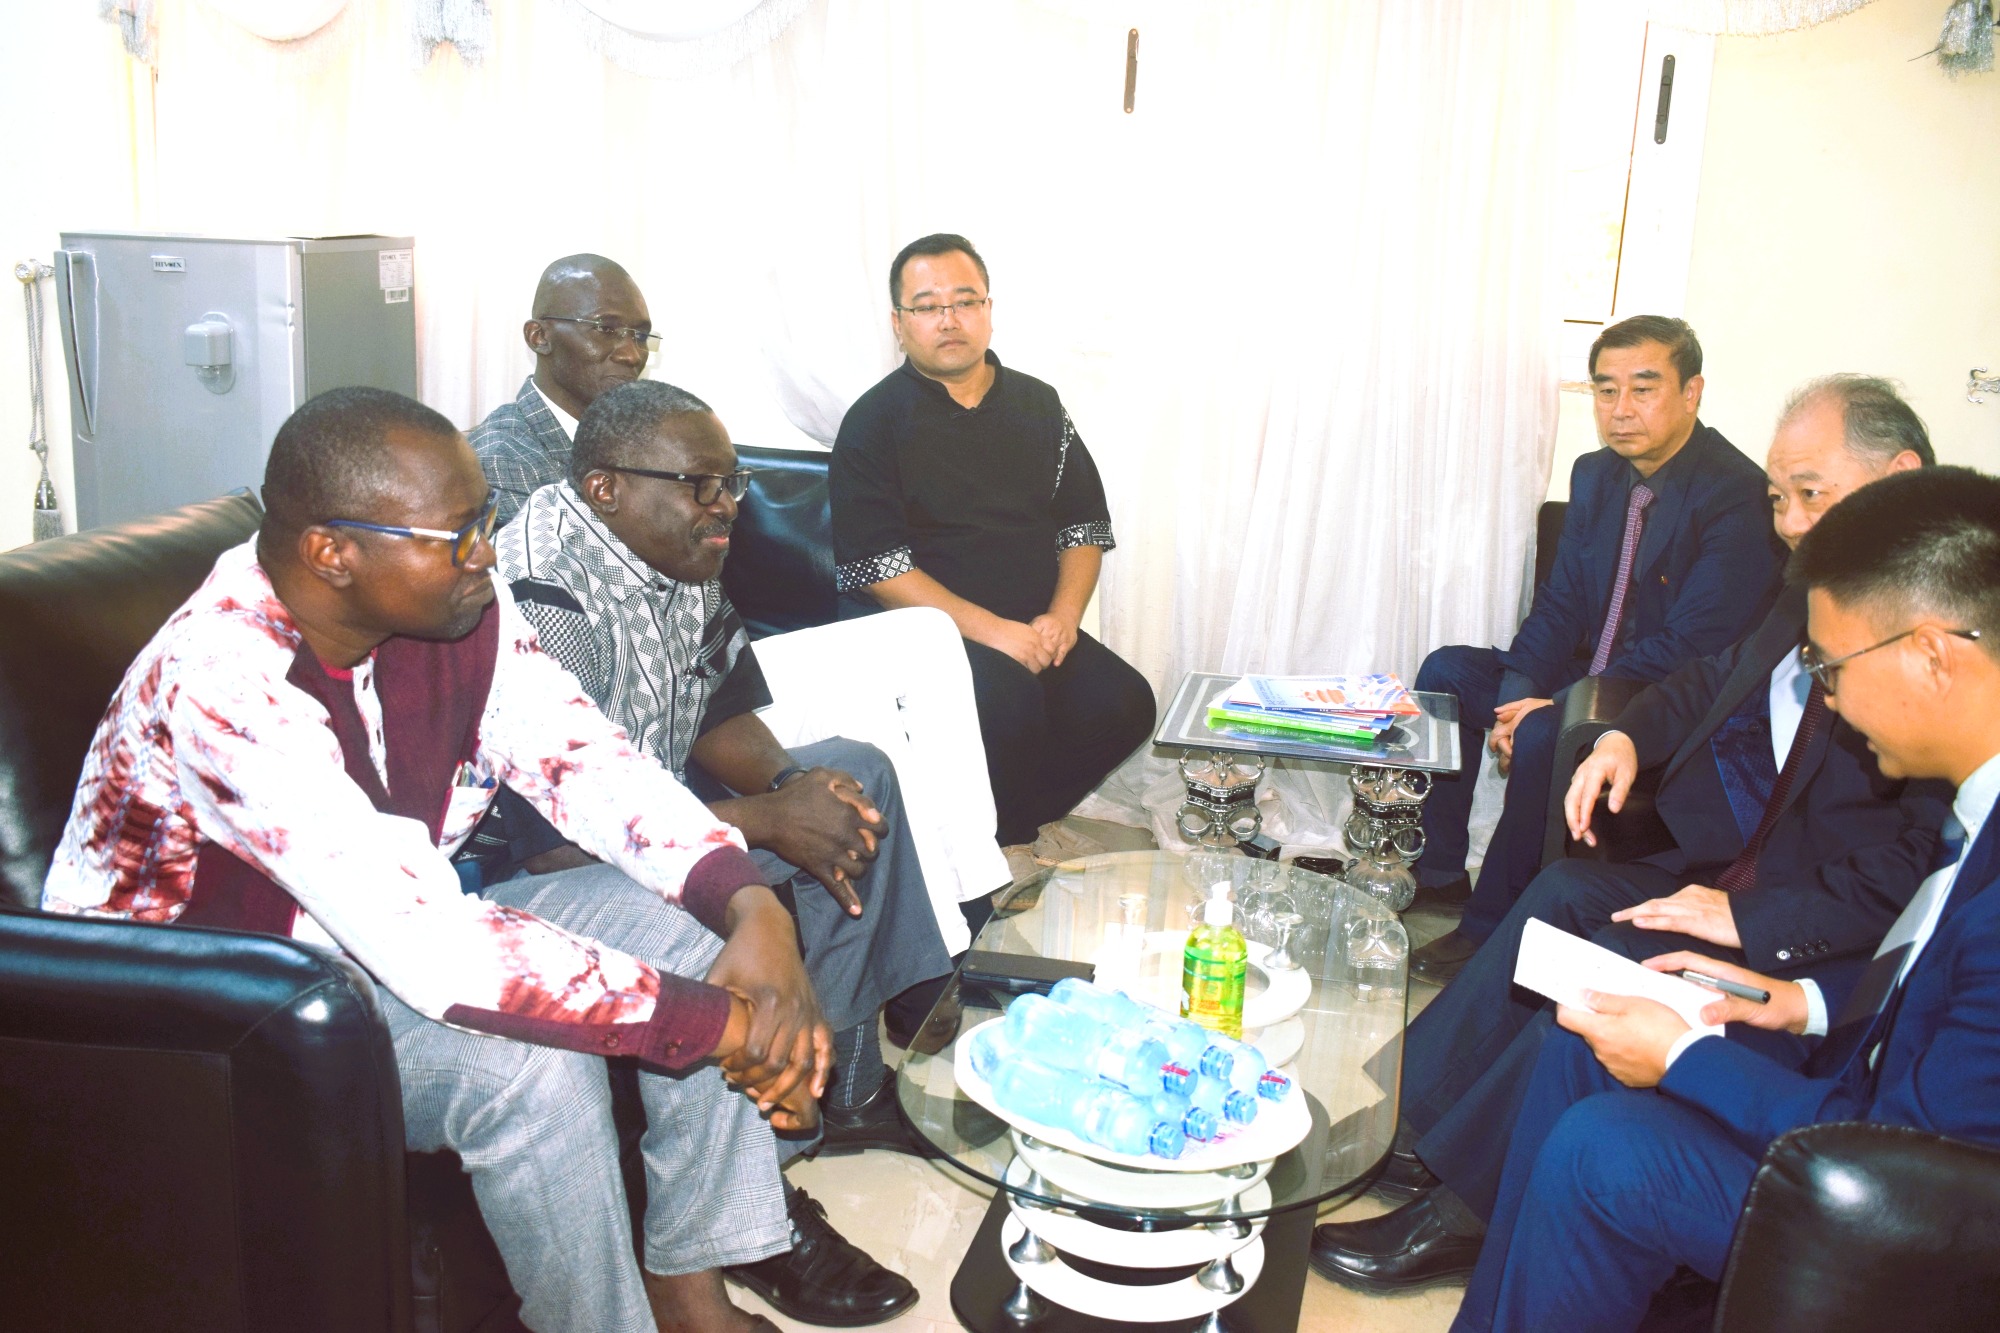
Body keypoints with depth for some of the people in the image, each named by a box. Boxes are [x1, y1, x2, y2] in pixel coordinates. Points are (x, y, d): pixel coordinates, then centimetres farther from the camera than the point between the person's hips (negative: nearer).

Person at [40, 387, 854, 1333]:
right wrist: (720, 1024, -36)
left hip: (390, 940, 8)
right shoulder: (222, 680, -34)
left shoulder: (460, 608, -11)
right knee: (531, 1062, -32)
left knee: (686, 921, -7)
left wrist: (753, 908, -27)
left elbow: (590, 765, -9)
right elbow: (425, 943, -40)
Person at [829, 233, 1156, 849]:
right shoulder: (875, 421, -1)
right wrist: (990, 629, -19)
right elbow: (873, 564, -11)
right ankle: (995, 846, -6)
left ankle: (1014, 823, 0)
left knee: (1124, 703, -20)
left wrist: (1063, 615, -6)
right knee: (1010, 703, -32)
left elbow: (1086, 525, 14)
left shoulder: (1038, 405, 14)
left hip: (1033, 630, 5)